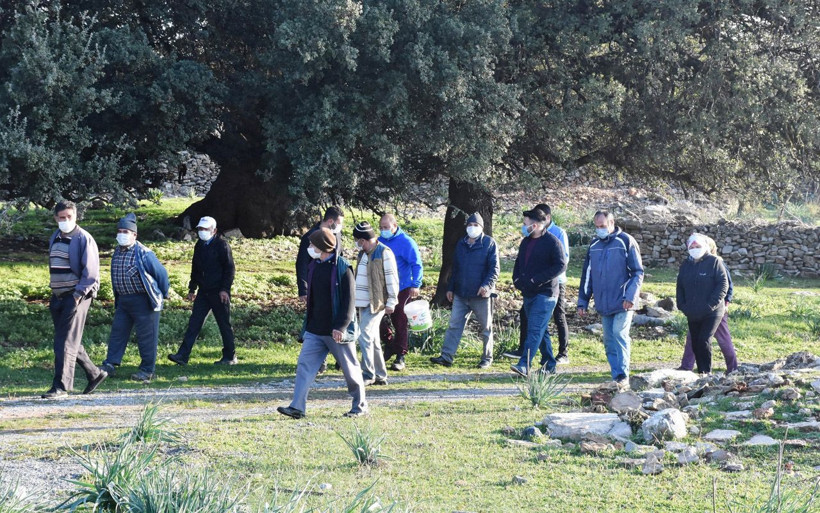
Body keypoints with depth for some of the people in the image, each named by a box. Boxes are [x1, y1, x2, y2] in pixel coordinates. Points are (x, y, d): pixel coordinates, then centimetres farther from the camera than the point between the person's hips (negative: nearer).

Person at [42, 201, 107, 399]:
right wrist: (54, 291, 14)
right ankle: (94, 374, 26)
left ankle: (61, 386, -8)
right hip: (58, 297, 8)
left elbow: (91, 271, -14)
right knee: (70, 341, 12)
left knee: (66, 342, -9)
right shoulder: (55, 238, 13)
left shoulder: (83, 238, -10)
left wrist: (78, 295, -17)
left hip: (76, 296, -8)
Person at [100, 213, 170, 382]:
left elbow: (161, 273, -8)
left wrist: (163, 294, 2)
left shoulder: (143, 254, -15)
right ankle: (110, 365, 9)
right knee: (117, 332, 6)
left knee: (146, 336, 0)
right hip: (123, 300, 7)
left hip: (143, 300, -7)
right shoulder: (117, 252, 8)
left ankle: (147, 370, 6)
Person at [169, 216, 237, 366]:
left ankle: (230, 356, 14)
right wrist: (192, 289, 19)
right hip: (203, 292, 6)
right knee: (194, 323, -2)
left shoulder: (221, 245, -8)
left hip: (219, 292, -6)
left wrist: (225, 289, -16)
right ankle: (183, 355, -7)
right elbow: (195, 269, 21)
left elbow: (230, 269, -10)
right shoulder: (199, 246, 12)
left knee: (224, 324, 3)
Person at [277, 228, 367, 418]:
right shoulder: (314, 267, 9)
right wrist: (308, 322, 18)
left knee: (350, 369, 5)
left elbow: (349, 301, -15)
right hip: (314, 330, 7)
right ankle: (297, 407, -6)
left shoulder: (342, 268, -12)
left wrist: (341, 327, -21)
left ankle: (360, 406, 20)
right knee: (305, 365, -4)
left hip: (336, 332, -7)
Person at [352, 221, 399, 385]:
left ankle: (368, 374, -11)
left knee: (365, 337, -15)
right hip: (364, 304, 9)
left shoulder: (384, 253, -11)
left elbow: (391, 278, -13)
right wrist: (355, 300, 18)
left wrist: (391, 302, -14)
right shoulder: (363, 254, 15)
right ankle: (380, 375, 18)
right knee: (373, 339, 11)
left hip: (376, 304, -9)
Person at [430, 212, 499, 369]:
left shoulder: (489, 243, -4)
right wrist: (450, 288, 15)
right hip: (461, 294, 5)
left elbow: (494, 268, -8)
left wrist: (487, 284, -22)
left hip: (481, 295, -5)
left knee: (486, 327, 5)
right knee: (454, 325, 1)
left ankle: (487, 359, 14)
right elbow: (455, 268, 19)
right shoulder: (461, 244, 13)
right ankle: (446, 356, 1)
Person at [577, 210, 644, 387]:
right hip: (603, 304, 6)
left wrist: (631, 297, -16)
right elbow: (587, 275, 17)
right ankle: (617, 378, 9)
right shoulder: (594, 245, 12)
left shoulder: (625, 242, -5)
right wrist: (582, 302, 14)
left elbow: (638, 272, -6)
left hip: (622, 303, -6)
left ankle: (623, 375, -15)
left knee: (619, 334, -16)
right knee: (609, 340, 5)